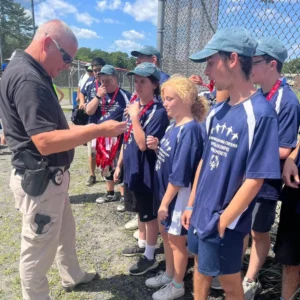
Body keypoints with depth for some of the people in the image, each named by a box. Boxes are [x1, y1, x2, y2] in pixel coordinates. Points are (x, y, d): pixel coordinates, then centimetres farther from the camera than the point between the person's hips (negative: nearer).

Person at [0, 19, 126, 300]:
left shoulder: (29, 72, 11)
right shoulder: (27, 78, -24)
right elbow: (45, 142, -30)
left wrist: (86, 129, 9)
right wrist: (98, 130, -28)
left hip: (49, 176, 11)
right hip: (39, 179, -11)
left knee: (65, 231, 27)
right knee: (39, 248, 8)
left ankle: (72, 276, 49)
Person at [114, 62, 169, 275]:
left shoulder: (158, 112, -18)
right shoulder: (133, 104, 5)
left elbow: (144, 144, -24)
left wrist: (134, 117, -23)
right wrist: (119, 164, 15)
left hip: (147, 172, -8)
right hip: (132, 169, 8)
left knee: (150, 215, 8)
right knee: (140, 212, 23)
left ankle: (150, 257, 24)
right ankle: (142, 244, 43)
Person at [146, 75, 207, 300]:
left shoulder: (190, 130, -23)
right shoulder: (174, 126, 5)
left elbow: (180, 173, -24)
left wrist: (165, 202, -19)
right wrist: (157, 147, -7)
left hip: (178, 195, -9)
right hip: (165, 189, 9)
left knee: (176, 239, 9)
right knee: (166, 234, 22)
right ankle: (169, 274, 44)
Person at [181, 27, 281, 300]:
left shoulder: (261, 114, -20)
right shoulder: (218, 111, 2)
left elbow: (255, 179, -20)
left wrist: (223, 222, -15)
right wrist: (192, 204, 9)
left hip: (224, 221, -6)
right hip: (201, 213, 6)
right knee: (201, 267, 23)